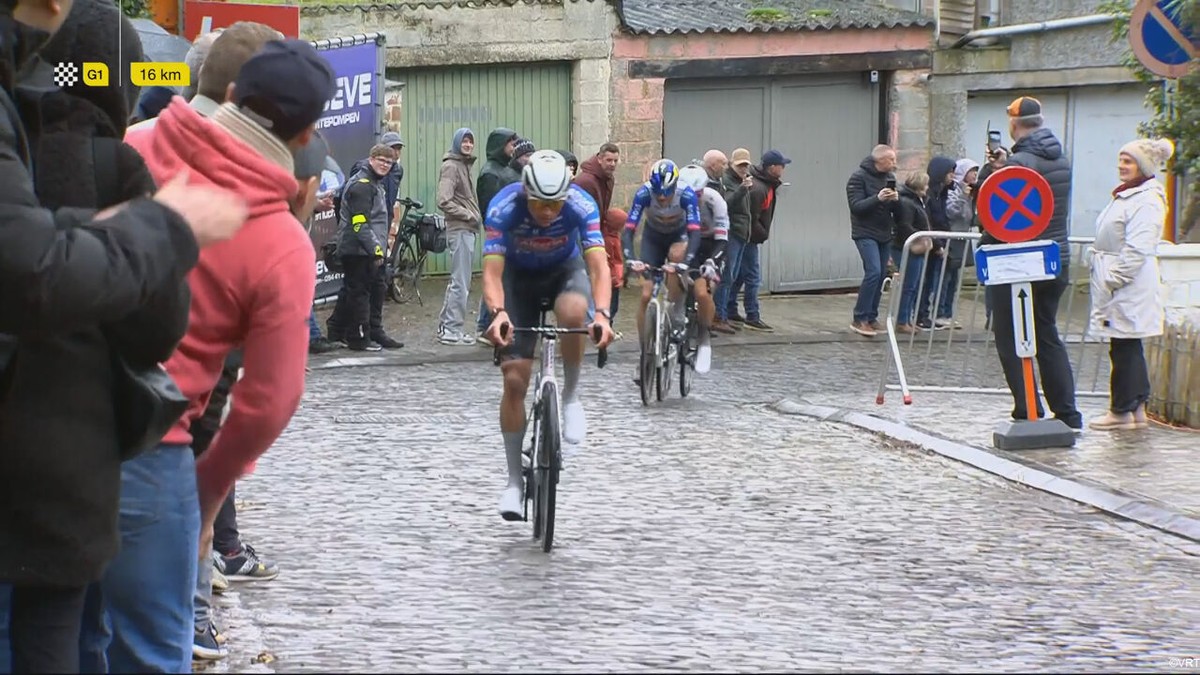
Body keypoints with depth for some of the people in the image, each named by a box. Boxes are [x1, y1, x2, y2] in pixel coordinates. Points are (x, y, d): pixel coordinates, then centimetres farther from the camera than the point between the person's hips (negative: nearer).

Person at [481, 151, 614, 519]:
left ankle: (571, 396, -13)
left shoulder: (581, 205, -30)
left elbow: (598, 265, -36)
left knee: (572, 312, -38)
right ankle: (514, 481, 2)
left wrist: (602, 314, -54)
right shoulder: (504, 208, -32)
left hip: (565, 270, 0)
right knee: (514, 378, -9)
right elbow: (492, 271, -37)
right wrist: (498, 313, -56)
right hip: (519, 276, 0)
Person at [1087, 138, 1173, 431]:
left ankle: (1122, 410, 0)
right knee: (1128, 348, 12)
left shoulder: (1147, 201, -15)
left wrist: (1114, 278, -21)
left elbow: (1137, 249, -22)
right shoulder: (1126, 196, 19)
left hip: (1130, 285, -11)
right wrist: (1106, 279, 19)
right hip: (1116, 283, 11)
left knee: (1124, 347, -5)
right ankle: (1137, 410, 17)